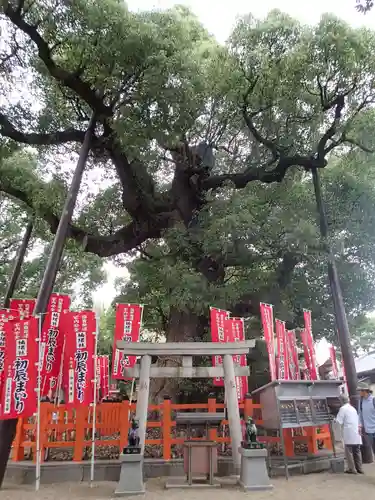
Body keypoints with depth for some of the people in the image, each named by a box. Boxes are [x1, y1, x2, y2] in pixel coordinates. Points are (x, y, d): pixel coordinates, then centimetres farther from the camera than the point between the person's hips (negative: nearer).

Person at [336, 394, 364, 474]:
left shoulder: (343, 408, -8)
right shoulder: (353, 408, 17)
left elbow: (339, 421, -11)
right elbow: (358, 420, 21)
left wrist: (335, 419, 7)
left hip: (349, 433, -7)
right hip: (356, 432, 7)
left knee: (349, 451, 0)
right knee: (357, 451, 12)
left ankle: (352, 469, 1)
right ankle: (359, 468, 15)